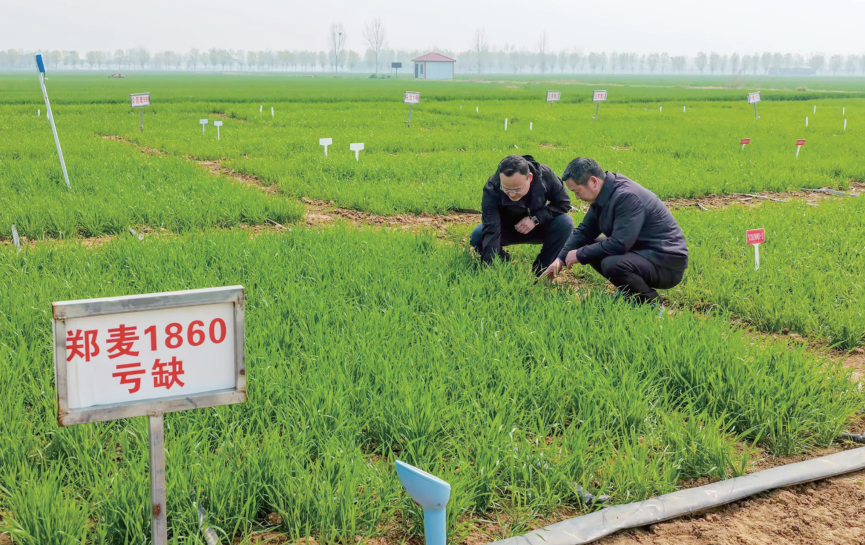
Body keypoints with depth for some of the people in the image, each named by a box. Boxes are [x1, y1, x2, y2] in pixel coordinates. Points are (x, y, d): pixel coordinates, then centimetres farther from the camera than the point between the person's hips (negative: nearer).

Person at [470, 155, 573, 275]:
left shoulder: (544, 174, -28)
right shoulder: (492, 189, -34)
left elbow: (564, 203, -13)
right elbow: (491, 231, -38)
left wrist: (535, 218, -26)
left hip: (538, 228, 1)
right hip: (506, 230, -1)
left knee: (566, 224, -28)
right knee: (477, 237, -30)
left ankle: (539, 273, -12)